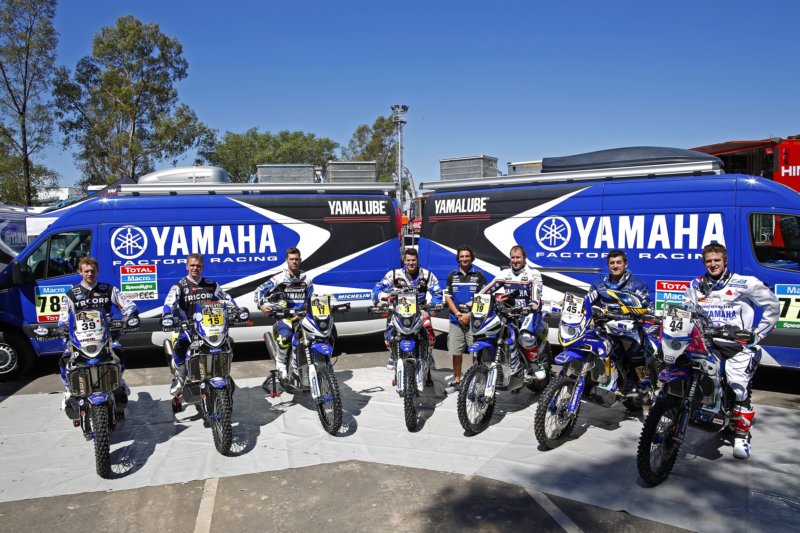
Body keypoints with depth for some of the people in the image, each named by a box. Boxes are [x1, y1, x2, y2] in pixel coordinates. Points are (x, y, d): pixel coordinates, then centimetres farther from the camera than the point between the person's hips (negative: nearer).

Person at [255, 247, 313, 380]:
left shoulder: (306, 279, 15)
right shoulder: (279, 278, 4)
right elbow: (259, 291, 0)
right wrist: (262, 305, -18)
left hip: (302, 315, 4)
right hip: (283, 315, -3)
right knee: (286, 336, -35)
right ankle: (280, 362, -8)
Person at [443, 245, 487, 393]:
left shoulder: (479, 276, 4)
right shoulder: (452, 276, 11)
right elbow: (448, 297, 8)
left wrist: (469, 315, -11)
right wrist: (458, 314, -6)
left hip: (474, 319, -2)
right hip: (456, 320, 2)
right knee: (456, 352, 5)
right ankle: (456, 380, 16)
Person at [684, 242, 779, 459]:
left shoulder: (745, 283, 0)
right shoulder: (696, 286, 12)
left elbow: (772, 306, 6)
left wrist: (758, 334, 3)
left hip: (737, 345, -4)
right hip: (705, 342, 5)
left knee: (739, 386, -15)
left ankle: (742, 435, -1)